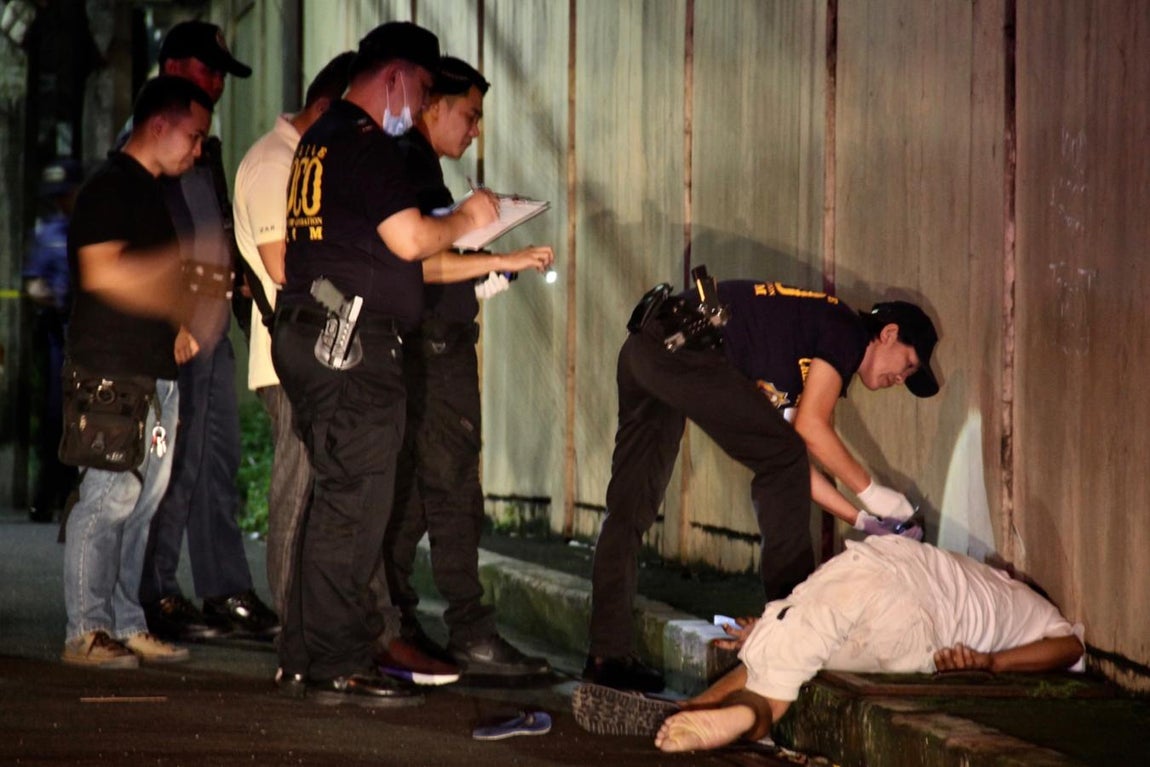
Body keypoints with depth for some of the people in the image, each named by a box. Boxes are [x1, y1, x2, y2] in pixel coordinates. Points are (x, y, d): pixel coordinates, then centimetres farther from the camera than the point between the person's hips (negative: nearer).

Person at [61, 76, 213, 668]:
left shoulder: (153, 191, 20)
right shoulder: (109, 187, -10)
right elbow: (103, 272, -21)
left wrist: (181, 326, 14)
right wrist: (180, 260, -18)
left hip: (156, 369, 10)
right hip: (114, 372, -10)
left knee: (143, 502, 9)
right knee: (110, 498, -10)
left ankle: (125, 625, 14)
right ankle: (85, 633, -7)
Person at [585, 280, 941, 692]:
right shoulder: (847, 333, 2)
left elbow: (790, 455, 28)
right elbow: (811, 427, -6)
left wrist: (861, 519, 27)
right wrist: (870, 491, 4)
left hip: (642, 349, 10)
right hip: (683, 347, -10)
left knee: (630, 507, 9)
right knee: (781, 461, -3)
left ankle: (607, 655, 10)